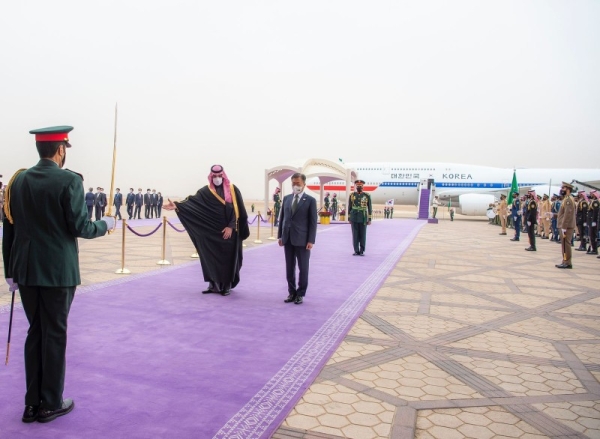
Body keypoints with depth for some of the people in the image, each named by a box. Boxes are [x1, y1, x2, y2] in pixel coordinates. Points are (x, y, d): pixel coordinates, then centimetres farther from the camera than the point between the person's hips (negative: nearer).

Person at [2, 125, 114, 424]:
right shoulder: (69, 181, -12)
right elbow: (79, 227, -15)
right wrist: (105, 225, 5)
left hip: (26, 270, 6)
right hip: (58, 271, -5)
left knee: (35, 333, 15)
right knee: (54, 334, 6)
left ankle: (33, 403, 23)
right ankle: (50, 404, 17)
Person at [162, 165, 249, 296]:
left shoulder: (232, 190, -1)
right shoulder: (206, 191, 3)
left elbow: (237, 210, -5)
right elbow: (192, 201, -10)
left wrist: (231, 226, -12)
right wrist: (177, 205, -25)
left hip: (229, 231, -2)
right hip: (212, 232, 2)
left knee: (228, 258, 2)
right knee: (211, 258, 4)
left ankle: (227, 285, 13)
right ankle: (214, 284, 16)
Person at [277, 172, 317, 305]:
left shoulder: (310, 200, -4)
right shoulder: (286, 198, 10)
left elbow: (313, 222, -6)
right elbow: (282, 218, 13)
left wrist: (311, 241, -12)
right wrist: (280, 235, 7)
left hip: (302, 240, -4)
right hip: (287, 239, 4)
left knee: (303, 268, 5)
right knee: (289, 268, 10)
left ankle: (300, 294, 16)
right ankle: (292, 292, 20)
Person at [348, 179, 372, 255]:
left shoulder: (367, 196, 0)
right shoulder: (352, 195, 4)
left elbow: (370, 208, 2)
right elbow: (349, 207, 8)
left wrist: (369, 219, -2)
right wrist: (349, 218, 6)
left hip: (363, 218, -1)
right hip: (354, 218, 1)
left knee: (363, 235, 2)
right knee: (355, 235, 2)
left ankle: (362, 251, 10)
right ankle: (356, 251, 9)